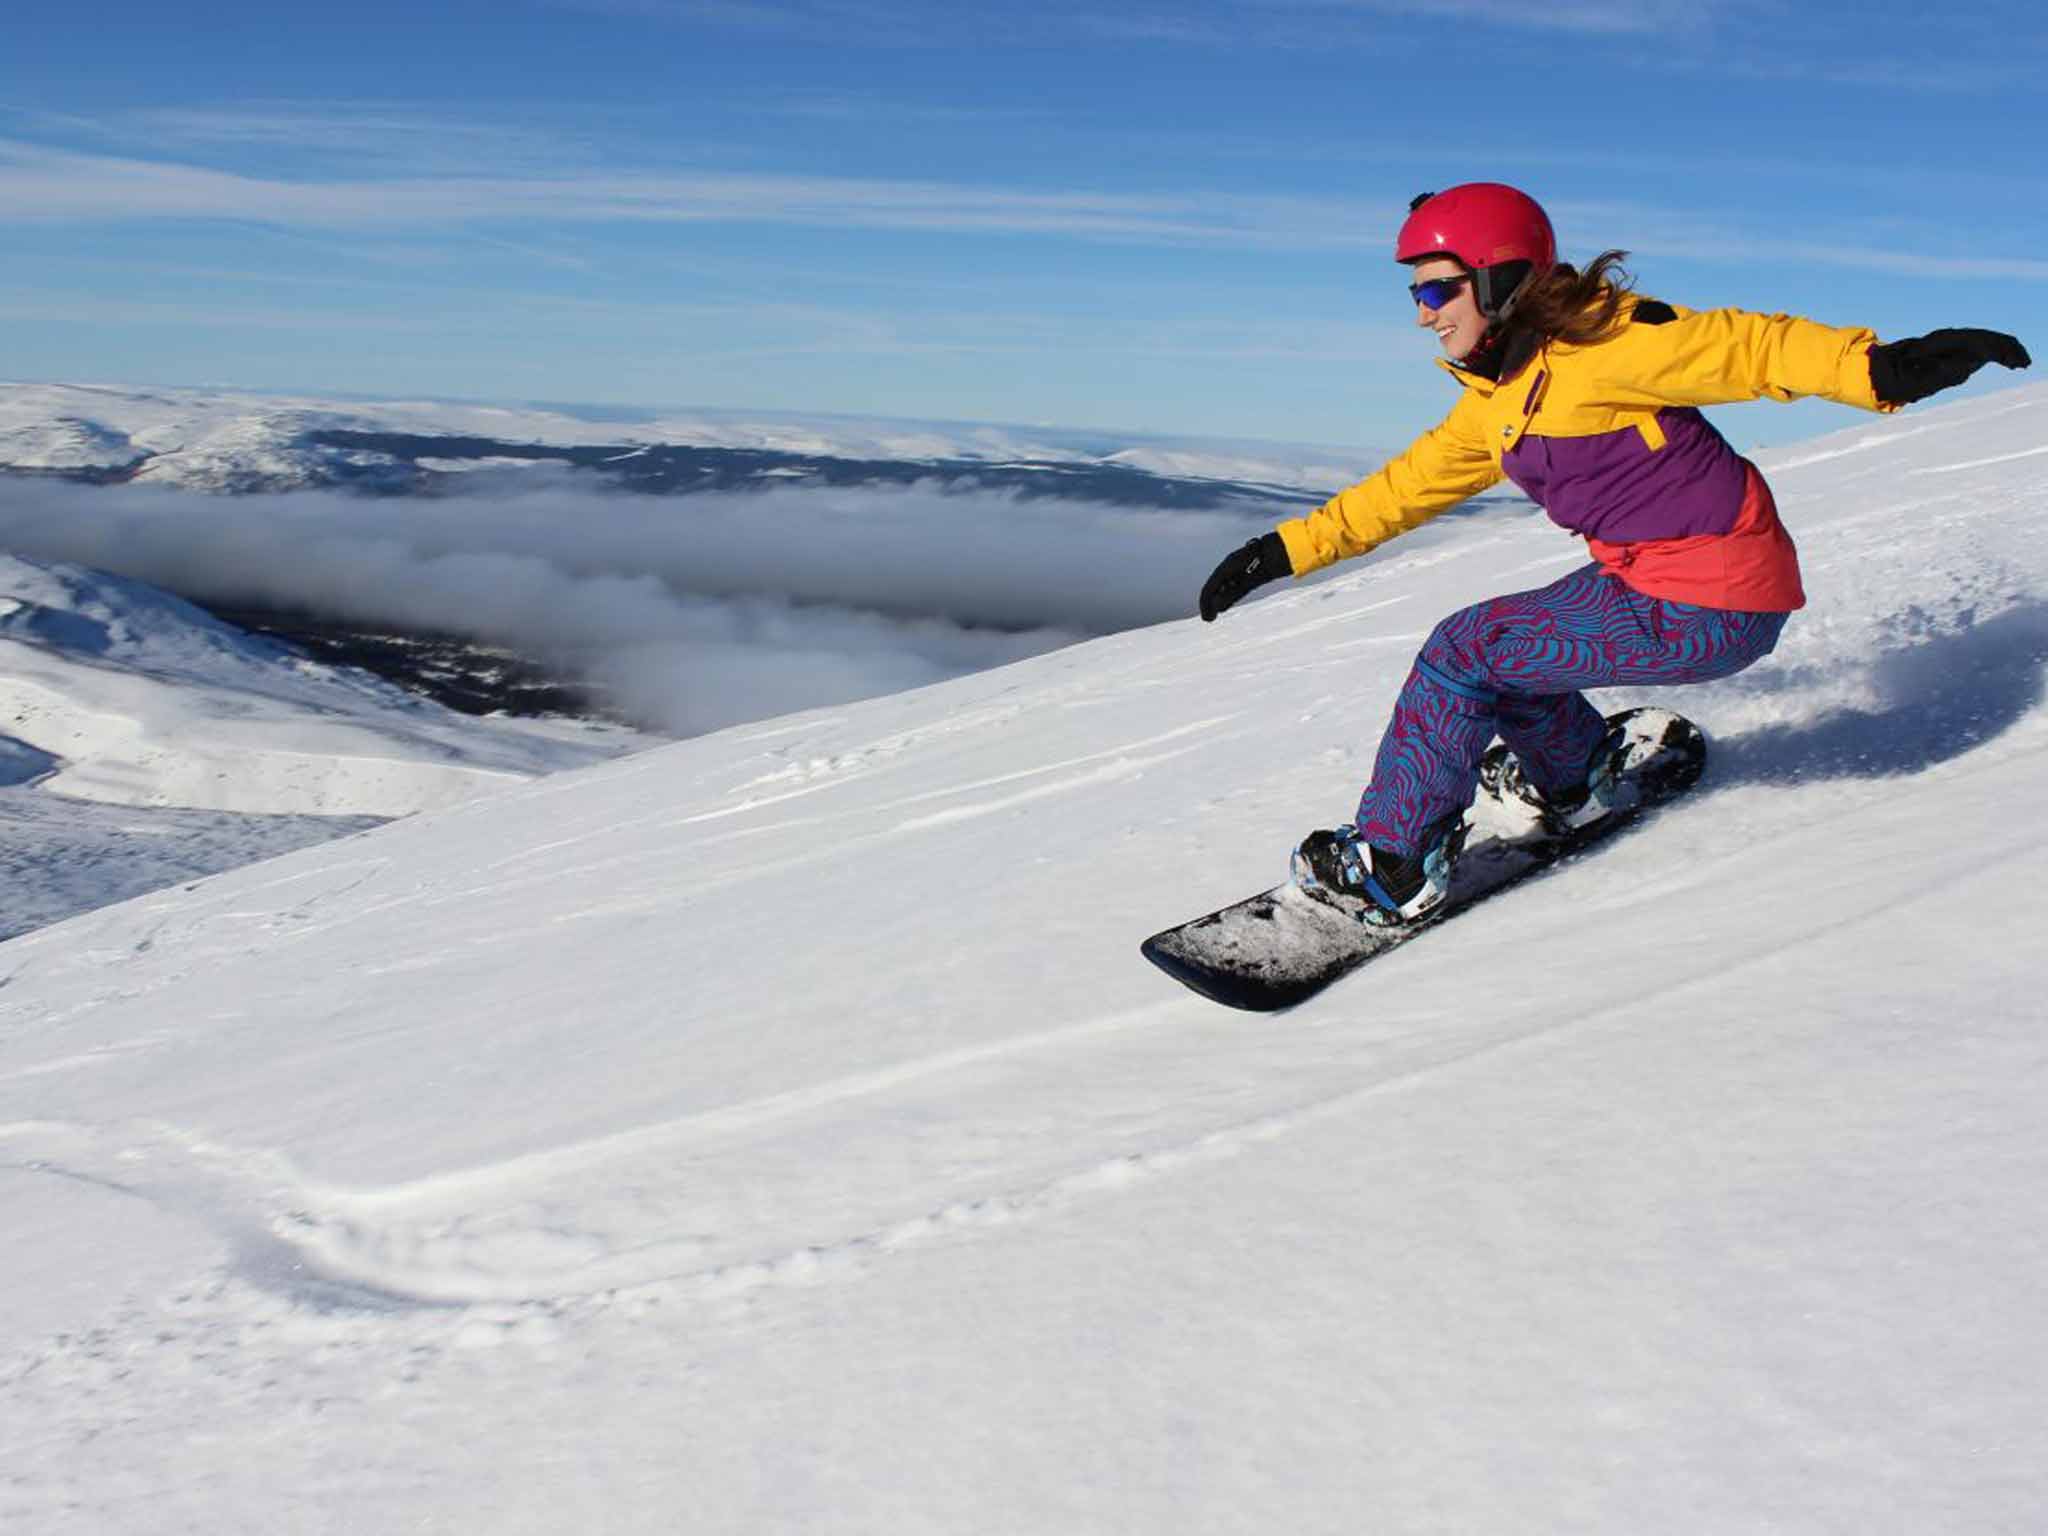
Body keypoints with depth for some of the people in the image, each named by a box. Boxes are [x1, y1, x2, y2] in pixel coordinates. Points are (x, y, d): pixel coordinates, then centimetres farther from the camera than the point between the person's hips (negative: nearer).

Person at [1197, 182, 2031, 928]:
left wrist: (1881, 366, -39)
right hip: (1644, 574, 9)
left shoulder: (1599, 342, -17)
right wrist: (1287, 549, 15)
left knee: (1464, 651, -9)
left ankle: (1394, 866, 0)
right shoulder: (1494, 400, 9)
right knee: (1494, 642, 18)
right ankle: (1573, 783, 40)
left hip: (1710, 610, -9)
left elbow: (1748, 347, -23)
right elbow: (1405, 486, 17)